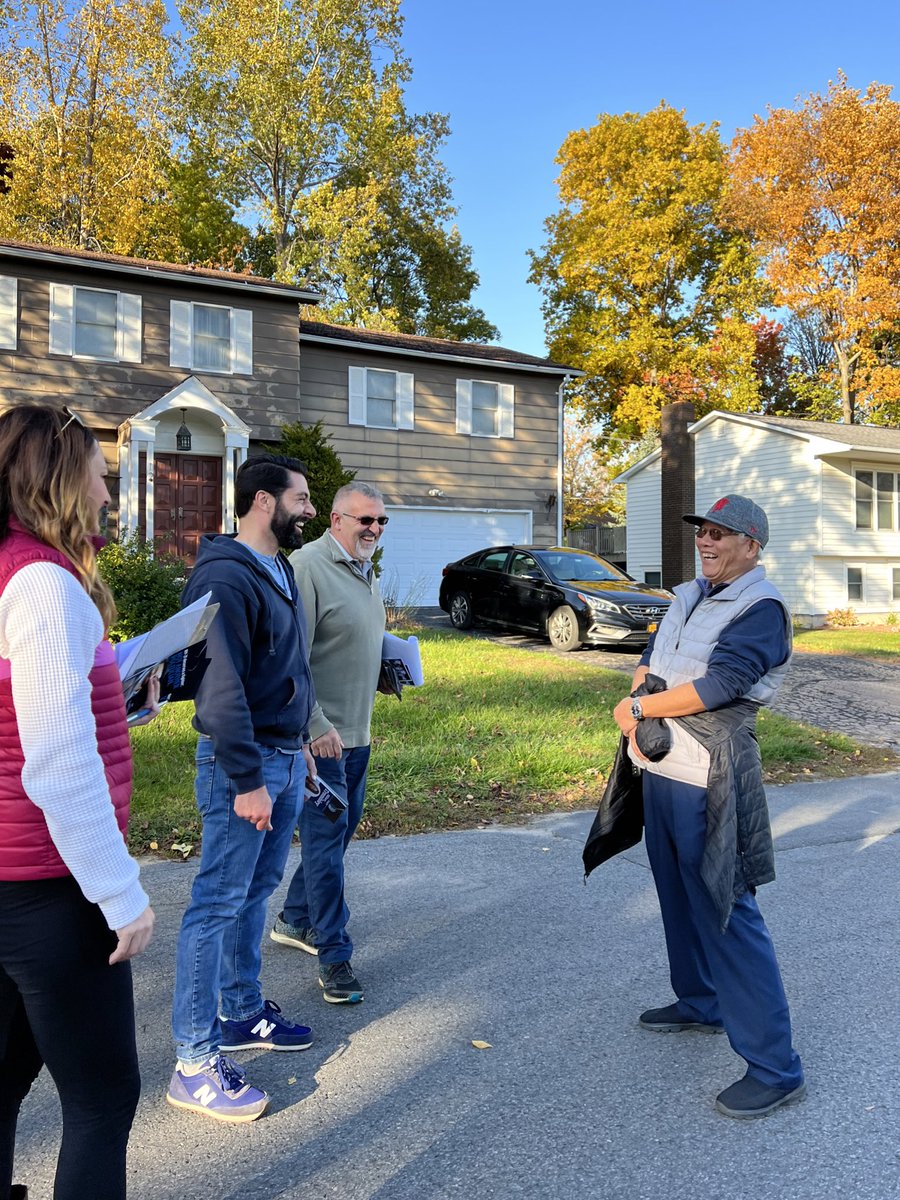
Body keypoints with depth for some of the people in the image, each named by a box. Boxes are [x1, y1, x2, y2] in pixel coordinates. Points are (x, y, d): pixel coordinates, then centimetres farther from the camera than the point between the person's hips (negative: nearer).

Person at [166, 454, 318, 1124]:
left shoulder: (279, 571, 13)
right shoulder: (226, 578, -18)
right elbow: (223, 689, -22)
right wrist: (247, 781, -22)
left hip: (287, 757, 9)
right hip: (244, 763, -9)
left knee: (256, 893, 18)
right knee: (219, 904, -1)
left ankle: (243, 1014, 33)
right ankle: (195, 1065, 9)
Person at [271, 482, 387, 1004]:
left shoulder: (366, 571, 13)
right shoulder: (308, 566, -17)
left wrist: (390, 665, 11)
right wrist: (317, 726, -22)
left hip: (357, 731, 10)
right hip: (322, 732, -10)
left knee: (340, 829, 18)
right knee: (326, 838, -2)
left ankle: (294, 921, 35)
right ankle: (335, 956, 9)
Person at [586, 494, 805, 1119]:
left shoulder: (762, 609, -12)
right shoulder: (688, 597, 14)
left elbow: (717, 685, -23)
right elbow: (649, 663, 11)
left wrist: (637, 708, -13)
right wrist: (639, 714, -9)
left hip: (710, 780, -8)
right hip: (662, 769, 9)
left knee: (727, 912, -6)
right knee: (680, 897, 21)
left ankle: (775, 1067, 5)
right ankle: (700, 1002, 41)